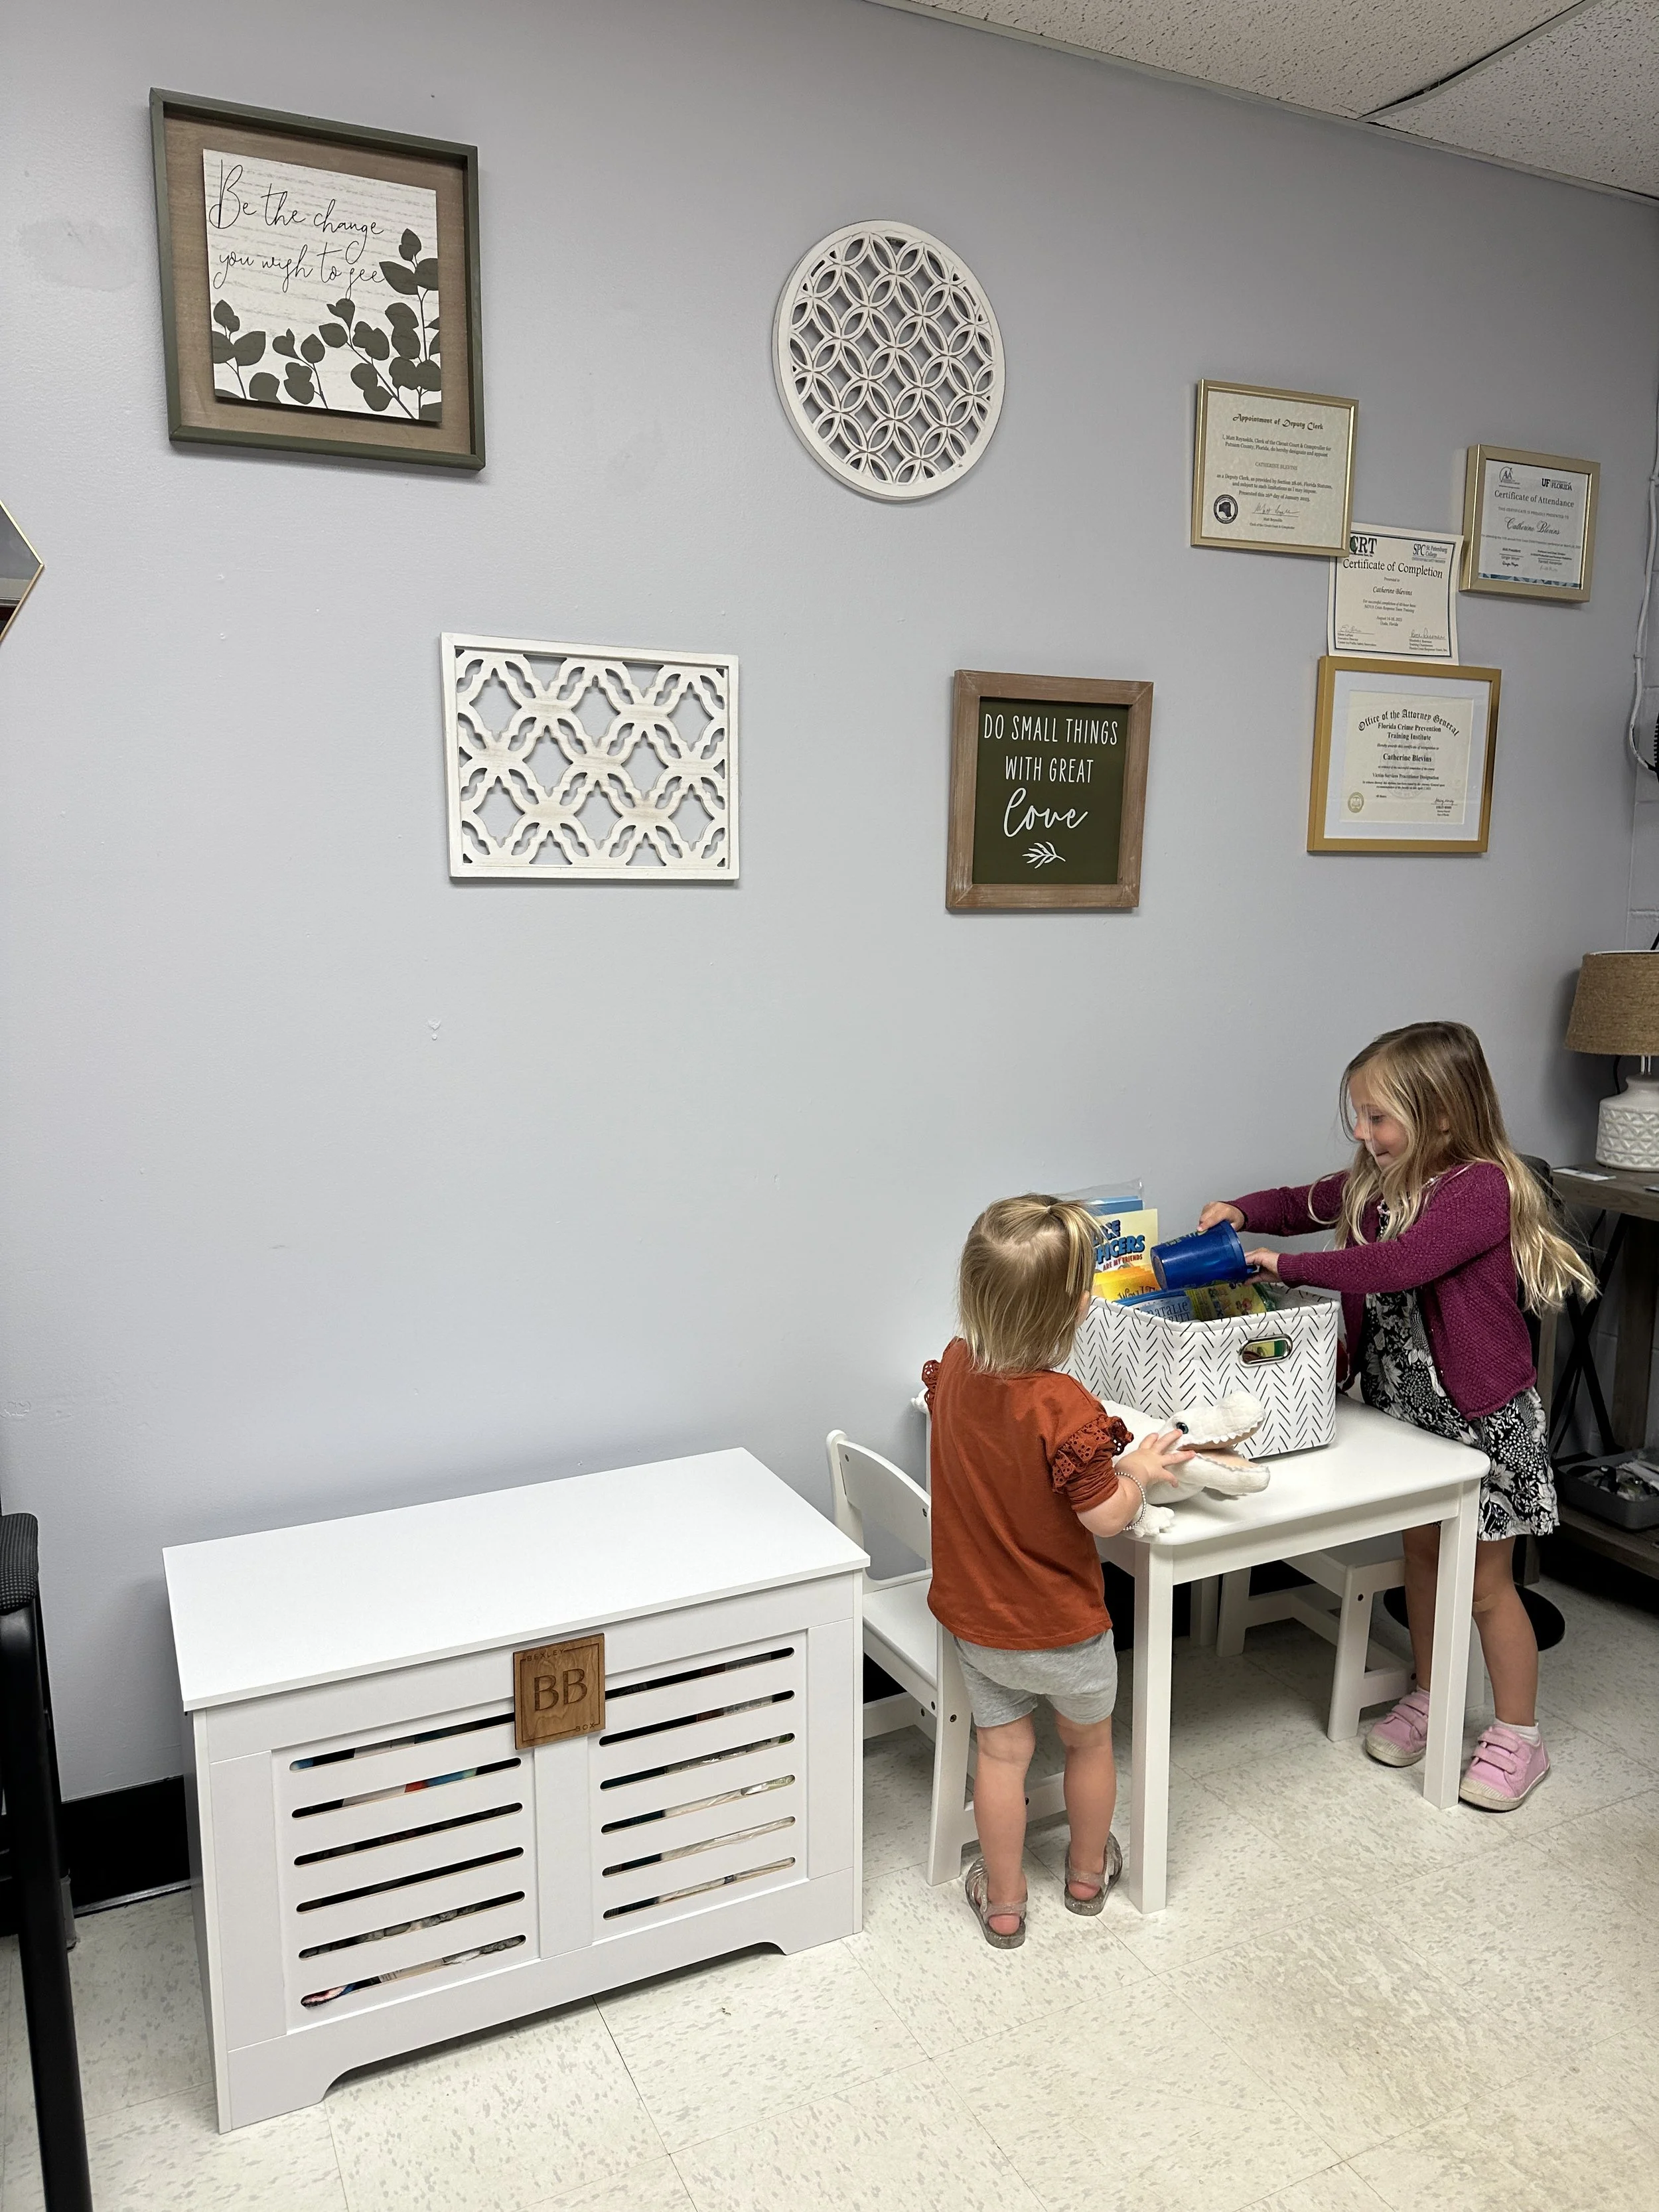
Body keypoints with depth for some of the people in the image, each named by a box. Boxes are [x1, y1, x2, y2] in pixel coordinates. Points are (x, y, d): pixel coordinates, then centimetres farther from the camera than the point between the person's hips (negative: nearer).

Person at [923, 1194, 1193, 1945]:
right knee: (1089, 1744, 23)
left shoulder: (953, 1368, -12)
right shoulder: (1063, 1407, -32)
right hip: (1063, 1628, -4)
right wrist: (1138, 1470, -9)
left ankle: (1003, 1900, 34)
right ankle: (1087, 1871, 45)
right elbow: (1104, 1517, -26)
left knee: (1002, 1752, 20)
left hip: (975, 1618, 4)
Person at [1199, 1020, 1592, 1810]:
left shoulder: (1482, 1188, -25)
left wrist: (1286, 1264, -31)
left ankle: (1518, 1738, 25)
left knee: (1486, 1583, 6)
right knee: (1421, 1555, 20)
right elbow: (1306, 1204, 11)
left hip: (1482, 1419, -7)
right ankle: (1428, 1700, 38)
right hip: (1406, 1410, 7)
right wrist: (1241, 1211, -9)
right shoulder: (1379, 1181, -1)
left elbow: (1398, 1264, -37)